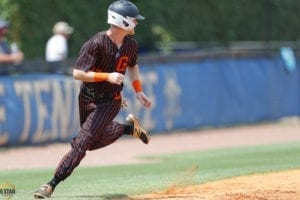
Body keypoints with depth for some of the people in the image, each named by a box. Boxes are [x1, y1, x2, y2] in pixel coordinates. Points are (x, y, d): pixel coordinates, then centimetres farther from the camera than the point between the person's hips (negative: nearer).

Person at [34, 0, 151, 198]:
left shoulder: (131, 44, -4)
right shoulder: (96, 44, -22)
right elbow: (78, 73, -26)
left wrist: (139, 91, 13)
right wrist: (107, 76, -32)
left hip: (110, 102, 1)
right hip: (87, 98, -1)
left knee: (82, 143, -11)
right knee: (94, 141, 16)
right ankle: (128, 126, 38)